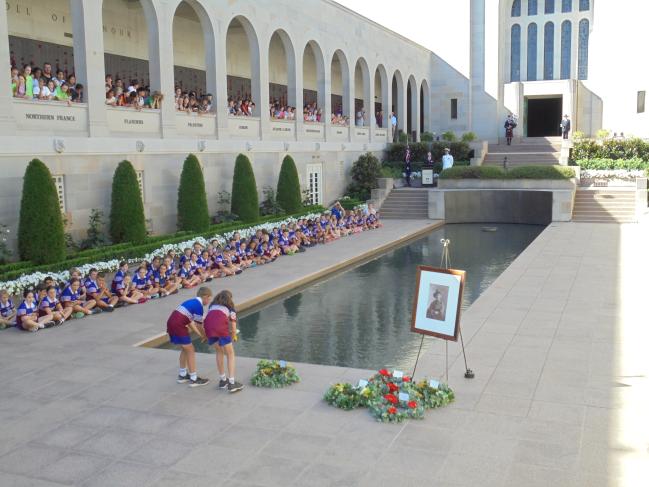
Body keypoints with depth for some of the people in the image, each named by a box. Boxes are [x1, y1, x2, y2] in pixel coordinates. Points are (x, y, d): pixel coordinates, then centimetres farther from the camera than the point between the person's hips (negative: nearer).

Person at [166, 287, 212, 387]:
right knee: (191, 351, 2)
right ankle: (194, 379, 6)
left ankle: (182, 375, 32)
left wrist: (200, 335, 23)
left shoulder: (192, 302, 19)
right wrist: (205, 336, 11)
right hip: (178, 325, -9)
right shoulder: (199, 305, -8)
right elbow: (199, 325, -6)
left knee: (185, 349, 23)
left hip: (171, 322, 9)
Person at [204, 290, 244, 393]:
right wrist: (233, 337, 38)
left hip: (208, 325, 4)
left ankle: (223, 380, 30)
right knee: (230, 354, 10)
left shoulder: (212, 305, 36)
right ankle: (231, 383, 3)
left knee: (219, 352, 25)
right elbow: (233, 329, 19)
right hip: (220, 325, -4)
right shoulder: (230, 308, 26)